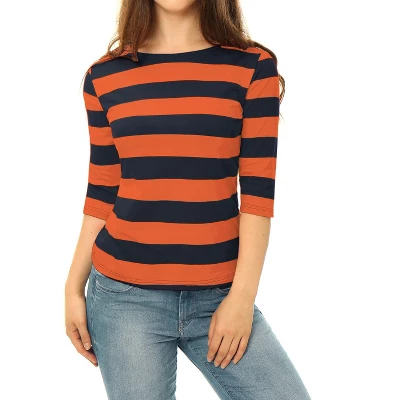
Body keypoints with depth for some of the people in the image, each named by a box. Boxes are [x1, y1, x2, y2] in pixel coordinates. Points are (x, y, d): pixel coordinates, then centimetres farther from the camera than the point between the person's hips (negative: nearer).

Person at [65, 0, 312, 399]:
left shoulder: (254, 67, 0)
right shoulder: (104, 77, 4)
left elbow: (258, 190, -4)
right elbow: (101, 195, 8)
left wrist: (242, 295, -8)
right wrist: (74, 288, 8)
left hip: (220, 294, 0)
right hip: (125, 293, 1)